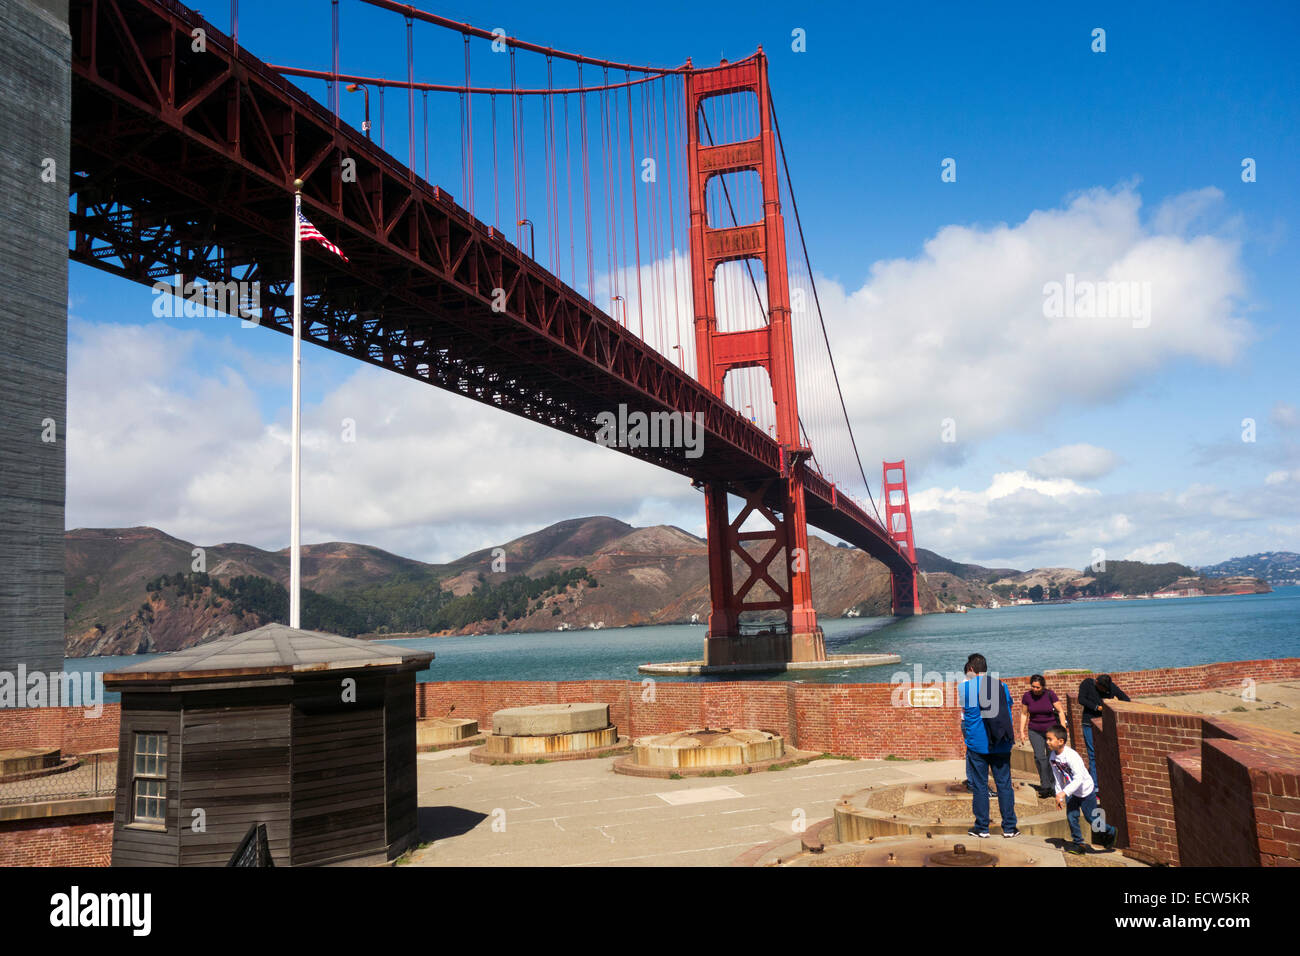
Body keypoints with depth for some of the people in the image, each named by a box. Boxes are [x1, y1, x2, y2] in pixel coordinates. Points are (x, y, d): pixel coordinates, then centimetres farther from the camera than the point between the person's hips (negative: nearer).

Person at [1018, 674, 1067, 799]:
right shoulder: (1027, 696, -4)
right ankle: (1045, 785, -5)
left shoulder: (1050, 694, -10)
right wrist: (1022, 731, 3)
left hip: (1051, 729, -1)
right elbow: (1024, 714, 6)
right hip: (1035, 731, 2)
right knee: (1039, 757, -10)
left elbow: (1060, 711, -4)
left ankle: (1053, 786, 9)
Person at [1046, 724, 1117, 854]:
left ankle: (1110, 832, 31)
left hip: (1086, 790, -6)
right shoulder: (1052, 757, -9)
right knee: (1071, 816, 2)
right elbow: (1058, 778, 5)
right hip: (1072, 792, 6)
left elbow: (1079, 778, -39)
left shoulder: (1071, 756, -33)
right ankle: (1078, 843, 15)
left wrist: (1064, 793, -42)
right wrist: (1059, 795, 4)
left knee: (1092, 819, 5)